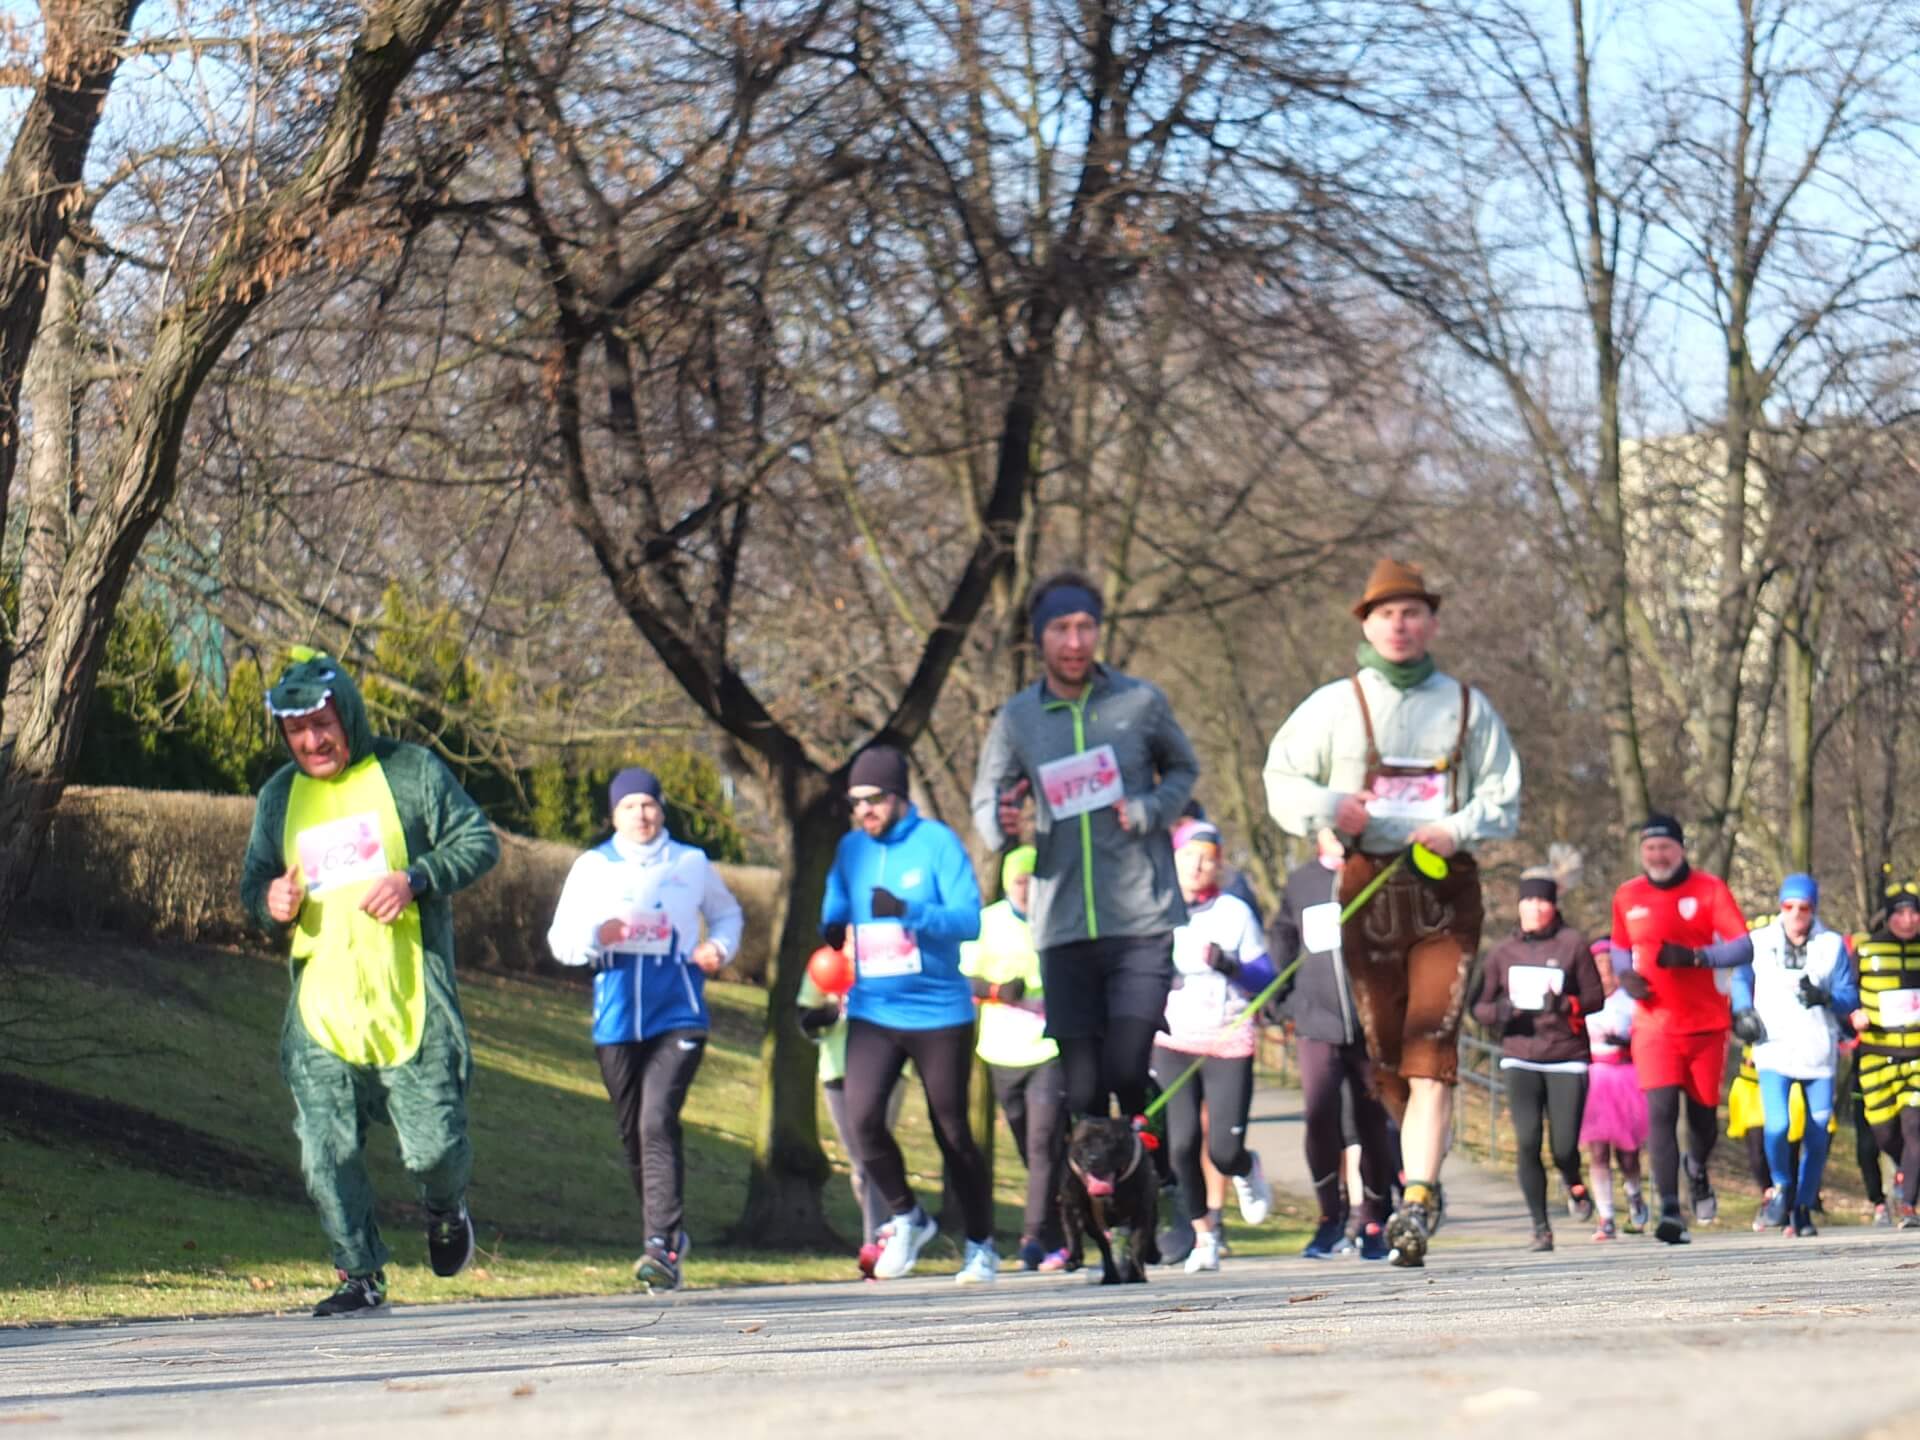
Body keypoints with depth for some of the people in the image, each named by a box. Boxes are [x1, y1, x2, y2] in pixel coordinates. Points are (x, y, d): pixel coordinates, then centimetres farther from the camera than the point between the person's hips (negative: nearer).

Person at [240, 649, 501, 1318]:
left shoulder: (411, 772, 1)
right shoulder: (279, 796, 14)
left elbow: (479, 841, 0)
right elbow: (254, 881, 22)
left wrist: (417, 878, -17)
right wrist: (269, 900, -2)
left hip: (411, 1002, -3)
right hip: (323, 1006, 4)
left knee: (434, 1146, -4)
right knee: (326, 1153, -6)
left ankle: (445, 1210, 30)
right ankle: (360, 1277, 7)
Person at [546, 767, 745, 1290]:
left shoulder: (691, 864, 9)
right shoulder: (592, 868, 9)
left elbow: (726, 913, 26)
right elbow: (560, 939, 8)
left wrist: (720, 947, 4)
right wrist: (594, 937, -14)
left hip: (678, 1016, -2)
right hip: (617, 1022, 2)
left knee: (658, 1122, -17)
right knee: (632, 1132, 7)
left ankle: (663, 1245, -22)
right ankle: (668, 1234, 24)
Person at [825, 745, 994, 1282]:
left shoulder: (937, 842, -7)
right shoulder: (851, 849, 7)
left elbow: (969, 918, -14)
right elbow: (835, 911, 18)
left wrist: (908, 912, -28)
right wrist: (831, 931, -5)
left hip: (938, 1012, -3)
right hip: (872, 1012, 3)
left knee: (953, 1132, 5)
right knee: (862, 1116, -16)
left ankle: (981, 1246, 20)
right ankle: (906, 1218, 7)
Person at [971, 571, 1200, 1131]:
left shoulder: (1141, 702, 3)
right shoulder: (1016, 719, 6)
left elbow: (1183, 769, 16)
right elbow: (984, 802, 10)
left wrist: (1150, 810, -5)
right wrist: (1003, 823, -15)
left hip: (1143, 921, -2)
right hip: (1064, 929, 2)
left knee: (1127, 1071, -13)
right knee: (1081, 1089, 3)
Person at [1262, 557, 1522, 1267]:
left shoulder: (1467, 707, 12)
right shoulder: (1334, 705, 10)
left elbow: (1504, 798, 10)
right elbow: (1282, 781, 8)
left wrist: (1459, 828, -11)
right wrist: (1329, 807, -13)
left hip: (1446, 888, -1)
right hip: (1367, 883, 1)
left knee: (1432, 1041, -15)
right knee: (1384, 1047, 2)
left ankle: (1417, 1201, -23)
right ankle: (1424, 1171, 27)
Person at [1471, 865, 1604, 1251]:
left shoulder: (1573, 945, 1)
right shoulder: (1503, 952, 9)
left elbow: (1596, 999, 3)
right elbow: (1479, 1005, 15)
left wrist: (1565, 1004, -17)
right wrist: (1497, 1012, -8)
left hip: (1567, 1060, -2)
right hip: (1520, 1060, 2)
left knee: (1565, 1147, -6)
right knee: (1527, 1142, -13)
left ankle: (1573, 1183, 31)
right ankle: (1540, 1226, -1)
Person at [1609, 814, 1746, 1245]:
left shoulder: (1709, 889, -2)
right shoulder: (1627, 897, 7)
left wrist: (1695, 956, -27)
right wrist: (1625, 975, 0)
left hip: (1707, 1022, -1)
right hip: (1654, 1026, 1)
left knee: (1703, 1113, 9)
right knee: (1661, 1111, -15)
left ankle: (1697, 1171, 44)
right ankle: (1670, 1211, -19)